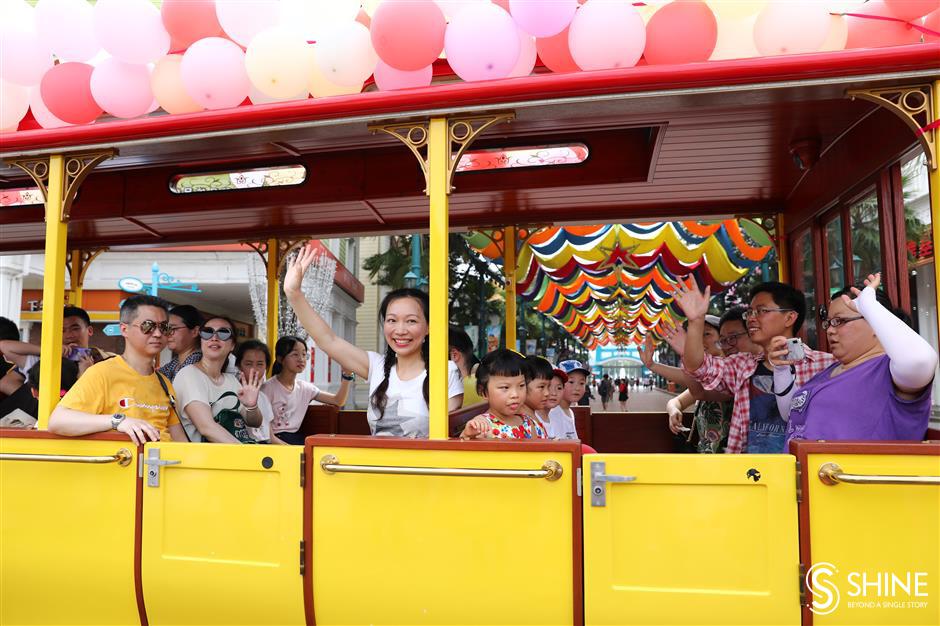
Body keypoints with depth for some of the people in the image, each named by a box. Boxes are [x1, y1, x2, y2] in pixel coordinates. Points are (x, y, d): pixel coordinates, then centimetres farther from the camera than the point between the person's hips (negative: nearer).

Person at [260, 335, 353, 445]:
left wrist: (347, 374, -7)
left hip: (296, 438, 6)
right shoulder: (268, 388, -8)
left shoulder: (305, 387, 9)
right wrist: (286, 447, -24)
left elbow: (338, 401, 6)